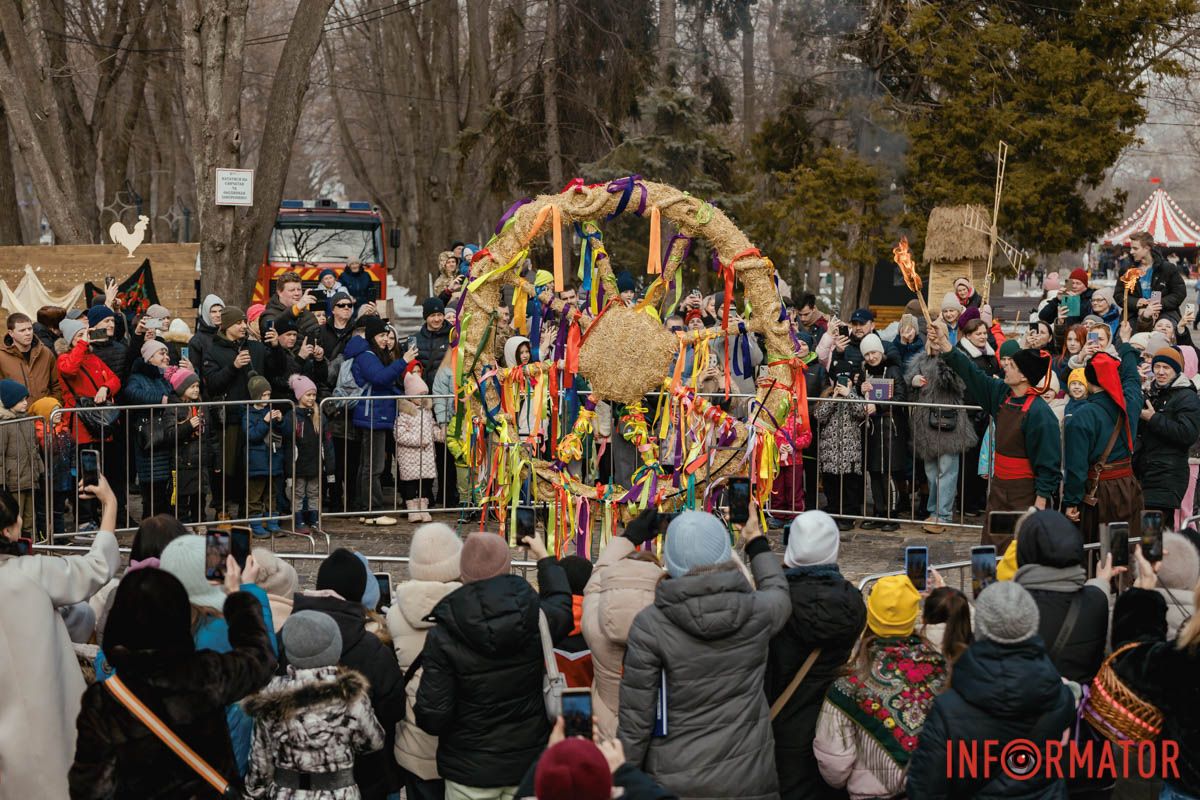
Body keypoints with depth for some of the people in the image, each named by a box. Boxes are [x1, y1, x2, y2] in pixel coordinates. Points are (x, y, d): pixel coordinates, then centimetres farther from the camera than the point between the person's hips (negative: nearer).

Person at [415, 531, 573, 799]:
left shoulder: (442, 637, -19)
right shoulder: (535, 617, -12)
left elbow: (433, 717, -19)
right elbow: (561, 605, 14)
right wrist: (544, 558, 28)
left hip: (470, 768, -2)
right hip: (529, 764, 2)